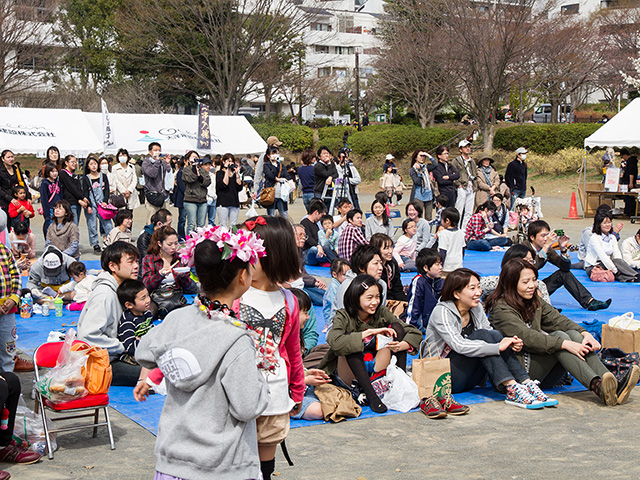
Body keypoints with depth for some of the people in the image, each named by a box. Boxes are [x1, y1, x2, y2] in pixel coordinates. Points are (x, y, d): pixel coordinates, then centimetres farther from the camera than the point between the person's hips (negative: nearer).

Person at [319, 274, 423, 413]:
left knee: (396, 327, -12)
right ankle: (371, 395, -35)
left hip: (379, 367, 3)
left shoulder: (381, 312, -3)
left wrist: (401, 346, -27)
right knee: (350, 336, -31)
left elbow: (415, 333, -4)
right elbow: (335, 343, -35)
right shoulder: (343, 317, -13)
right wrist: (370, 332, -32)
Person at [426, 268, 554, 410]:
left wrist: (511, 344, -20)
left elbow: (492, 338, 2)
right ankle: (512, 389, -38)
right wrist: (498, 347, -33)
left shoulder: (476, 308, 6)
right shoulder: (442, 312, -16)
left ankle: (527, 384, -29)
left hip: (469, 380, 6)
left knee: (495, 334, -18)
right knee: (481, 335, -25)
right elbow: (459, 345, -29)